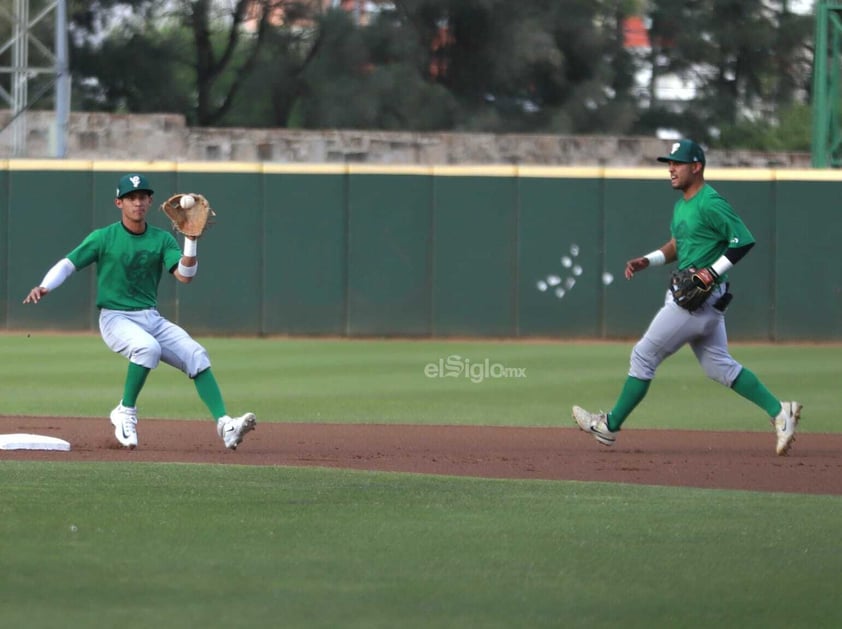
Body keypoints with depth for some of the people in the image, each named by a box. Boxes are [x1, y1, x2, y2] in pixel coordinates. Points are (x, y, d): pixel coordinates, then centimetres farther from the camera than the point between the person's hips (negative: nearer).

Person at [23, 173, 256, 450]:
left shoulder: (162, 239, 5)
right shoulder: (103, 238, -3)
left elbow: (185, 275, -5)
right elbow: (68, 264, -5)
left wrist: (191, 239, -18)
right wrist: (44, 287, -23)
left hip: (152, 319, 5)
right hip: (116, 319, -5)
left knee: (196, 355, -13)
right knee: (148, 347, -34)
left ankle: (224, 425, -20)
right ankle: (125, 413, -17)